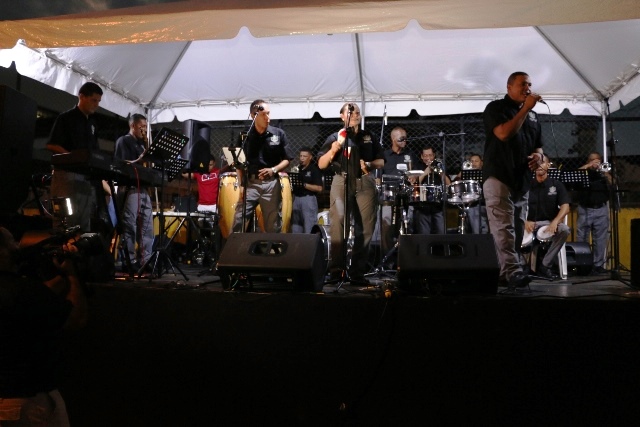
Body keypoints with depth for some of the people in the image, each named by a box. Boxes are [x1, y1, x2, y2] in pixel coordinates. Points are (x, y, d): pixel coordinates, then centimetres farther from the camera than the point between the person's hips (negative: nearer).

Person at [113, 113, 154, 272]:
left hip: (143, 188, 8)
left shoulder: (142, 143, 23)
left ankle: (145, 260, 7)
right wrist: (138, 161, -18)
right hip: (129, 188, -8)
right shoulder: (123, 141, 2)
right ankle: (129, 261, -5)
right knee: (129, 227, -8)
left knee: (147, 226, 4)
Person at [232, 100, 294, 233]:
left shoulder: (279, 134, 3)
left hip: (271, 183, 0)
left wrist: (274, 169, -13)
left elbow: (286, 160, 5)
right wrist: (241, 184, -2)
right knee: (238, 220, -6)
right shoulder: (245, 136, 5)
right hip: (250, 182, 0)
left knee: (273, 225, 5)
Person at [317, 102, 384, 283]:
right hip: (342, 182, -2)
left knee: (365, 226, -2)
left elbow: (381, 162, 17)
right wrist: (333, 150, -11)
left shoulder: (369, 137, 17)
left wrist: (369, 164, -4)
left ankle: (358, 270, 5)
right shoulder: (334, 137, 10)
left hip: (365, 183, 3)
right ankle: (337, 268, -14)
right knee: (337, 222, -18)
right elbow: (321, 165, 5)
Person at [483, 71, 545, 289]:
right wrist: (525, 109, -14)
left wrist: (538, 154, 2)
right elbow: (504, 133, -18)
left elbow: (538, 145, 25)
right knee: (503, 228, -15)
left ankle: (505, 273, 12)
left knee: (517, 230, 6)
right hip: (498, 177, -7)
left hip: (522, 180, 8)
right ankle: (512, 272, -21)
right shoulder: (495, 108, -1)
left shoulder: (532, 115, 20)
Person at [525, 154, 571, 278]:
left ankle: (545, 265, -21)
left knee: (565, 229, -33)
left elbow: (565, 207, -5)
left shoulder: (556, 184, 5)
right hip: (529, 223, -1)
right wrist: (525, 221, -21)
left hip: (549, 222, 1)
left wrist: (555, 221, -25)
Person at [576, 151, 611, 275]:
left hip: (601, 210, 1)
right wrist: (588, 165, -13)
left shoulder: (604, 173, 11)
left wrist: (607, 175, -19)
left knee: (600, 240, 0)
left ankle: (598, 265, 4)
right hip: (584, 210, -1)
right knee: (581, 239, -1)